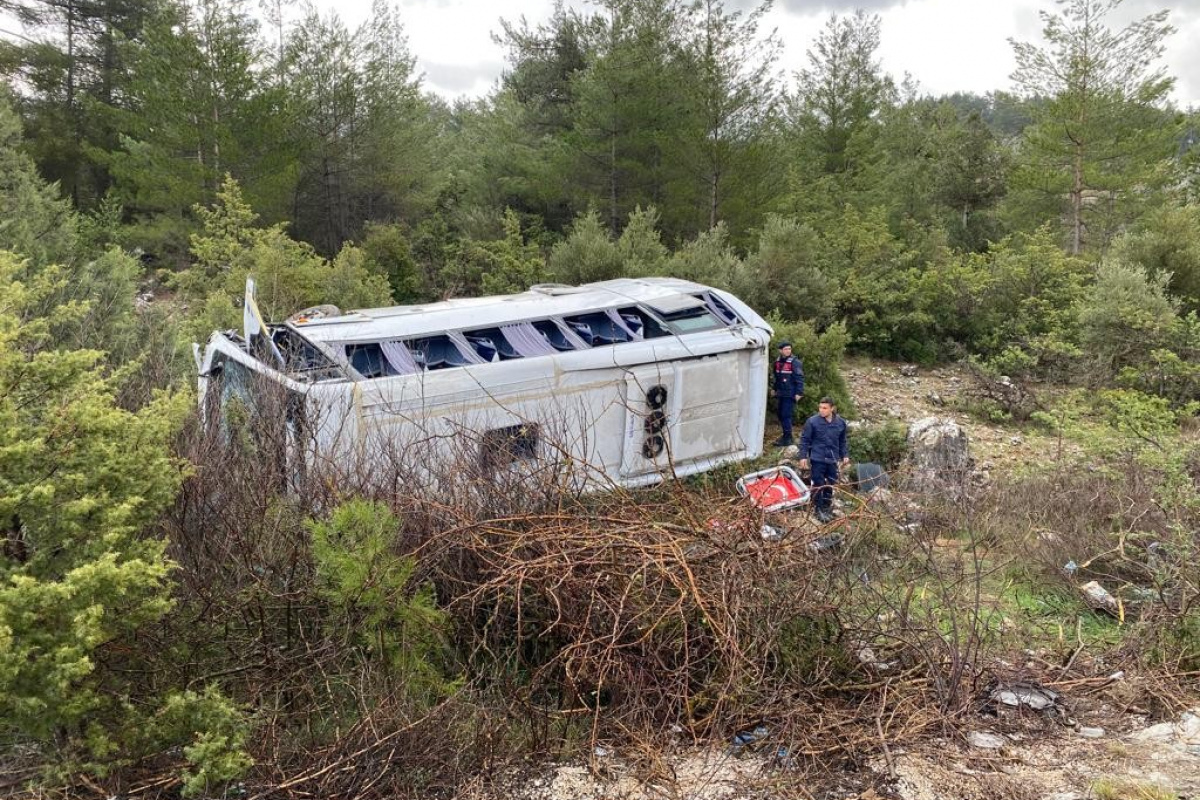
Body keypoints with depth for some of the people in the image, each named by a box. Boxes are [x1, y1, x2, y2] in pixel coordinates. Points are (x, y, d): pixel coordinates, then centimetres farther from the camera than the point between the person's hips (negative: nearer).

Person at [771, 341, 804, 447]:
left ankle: (787, 438, 0)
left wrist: (799, 393, -17)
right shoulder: (778, 361, 8)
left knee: (786, 415, -8)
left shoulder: (795, 362, -12)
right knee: (781, 415, 14)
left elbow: (800, 378, -14)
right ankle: (786, 435, 27)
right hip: (781, 393, 8)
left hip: (790, 394, -7)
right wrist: (775, 389, 25)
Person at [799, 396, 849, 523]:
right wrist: (803, 457, -7)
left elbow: (843, 441, 14)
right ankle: (819, 509, 14)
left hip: (833, 460, 4)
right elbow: (805, 440, -5)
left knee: (830, 484, 12)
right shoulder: (812, 421, -11)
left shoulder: (840, 422, 0)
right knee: (818, 485, 2)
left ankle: (827, 507, 28)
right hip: (818, 459, -3)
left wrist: (845, 456, 12)